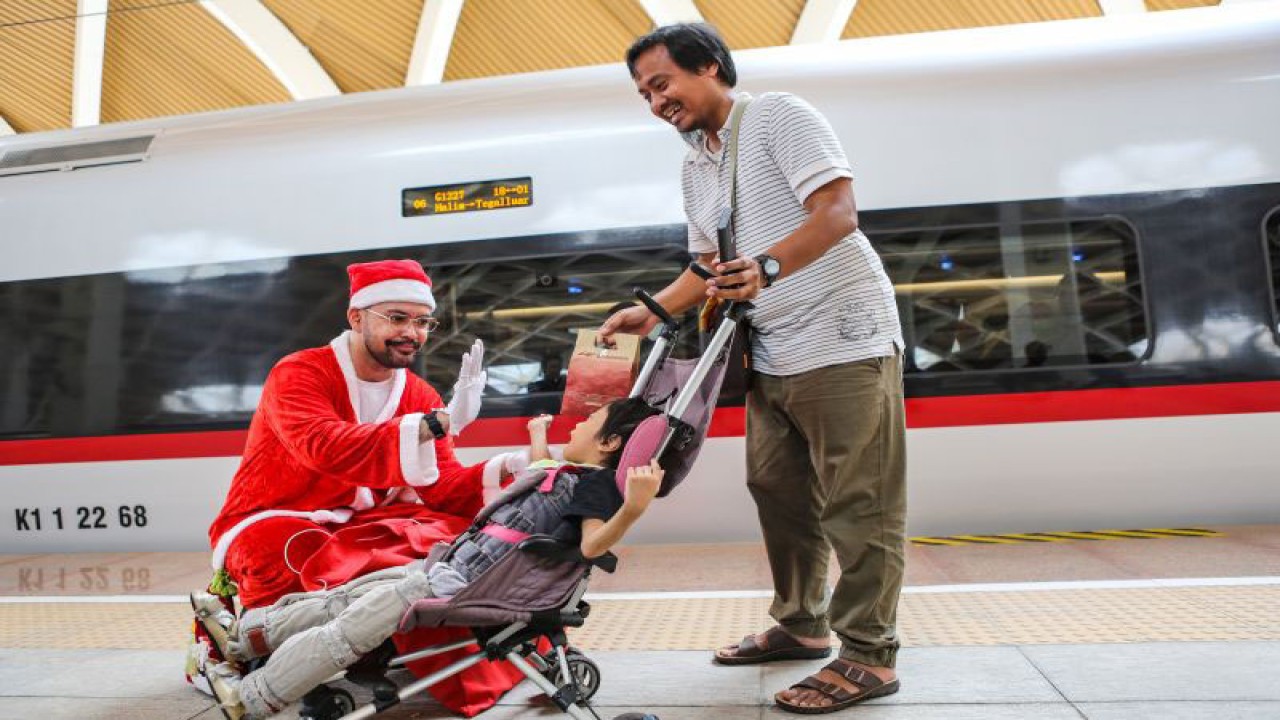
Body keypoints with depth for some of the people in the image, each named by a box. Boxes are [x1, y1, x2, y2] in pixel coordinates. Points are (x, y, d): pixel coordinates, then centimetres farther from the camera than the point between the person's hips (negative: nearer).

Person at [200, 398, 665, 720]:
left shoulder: (596, 482, -17)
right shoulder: (573, 475, 12)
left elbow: (592, 545, -35)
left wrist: (634, 507, -53)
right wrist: (538, 437, 49)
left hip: (465, 586, -9)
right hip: (453, 565, 9)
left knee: (344, 631, -2)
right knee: (343, 599, 16)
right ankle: (239, 635, 31)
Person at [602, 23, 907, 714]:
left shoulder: (780, 116, -5)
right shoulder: (695, 168, 18)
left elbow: (838, 214, -16)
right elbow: (710, 268, 24)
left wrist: (768, 267, -31)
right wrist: (651, 311, 10)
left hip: (845, 340, -8)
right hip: (773, 358, 9)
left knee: (858, 506, -4)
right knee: (777, 492, 14)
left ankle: (868, 655, 6)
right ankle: (801, 624, 29)